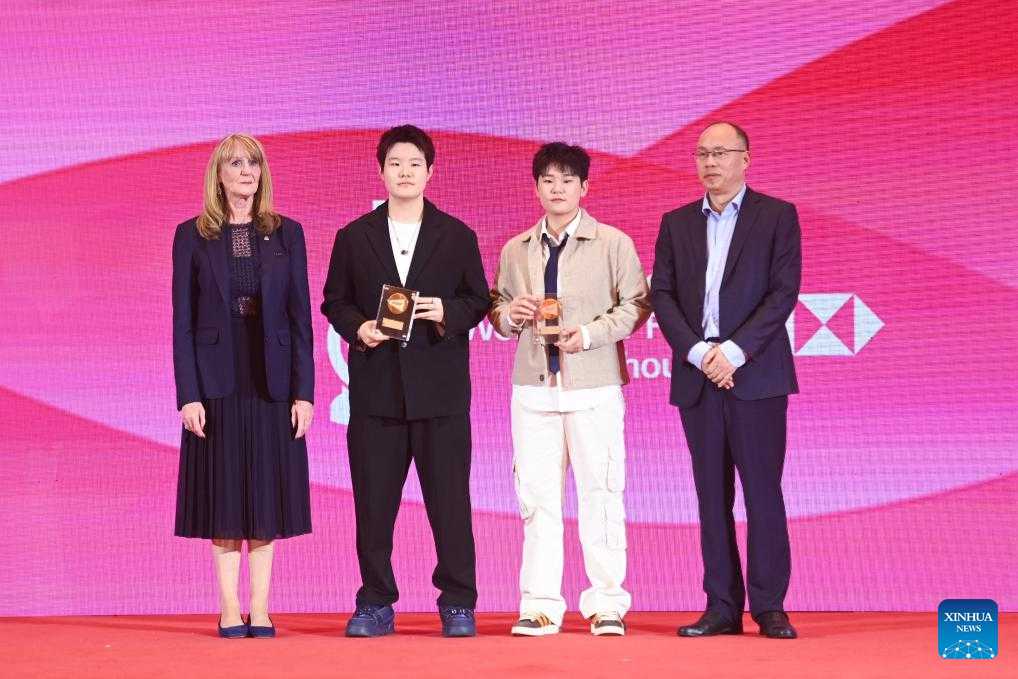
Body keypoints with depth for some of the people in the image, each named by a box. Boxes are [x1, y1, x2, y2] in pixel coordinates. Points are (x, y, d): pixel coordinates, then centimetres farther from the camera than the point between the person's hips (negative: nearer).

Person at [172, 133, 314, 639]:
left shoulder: (286, 234, 6)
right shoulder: (192, 236, 2)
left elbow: (301, 317, 4)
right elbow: (182, 320, 0)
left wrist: (304, 391, -3)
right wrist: (188, 395, -8)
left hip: (272, 383, 1)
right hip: (218, 383, -1)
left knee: (266, 494, 4)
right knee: (225, 495, 1)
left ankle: (260, 610, 9)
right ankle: (230, 610, 8)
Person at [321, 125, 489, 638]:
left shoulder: (457, 236, 8)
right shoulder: (354, 237, 10)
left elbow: (478, 300, 8)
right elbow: (334, 302, 12)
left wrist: (446, 314, -11)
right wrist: (358, 328, -8)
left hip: (440, 388, -1)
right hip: (376, 386, 1)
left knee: (450, 500, -1)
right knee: (373, 502, 3)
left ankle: (457, 604, 8)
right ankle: (375, 604, 12)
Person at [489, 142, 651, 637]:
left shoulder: (613, 243, 3)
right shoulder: (515, 250, 13)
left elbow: (635, 305, 1)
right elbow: (497, 310, 20)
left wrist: (591, 333, -12)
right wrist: (509, 314, -3)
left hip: (594, 387, -3)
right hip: (533, 387, 3)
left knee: (600, 494, -2)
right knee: (536, 497, 2)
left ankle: (607, 604, 5)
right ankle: (540, 606, 7)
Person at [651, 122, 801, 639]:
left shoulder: (777, 216, 3)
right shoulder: (677, 223, 13)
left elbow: (784, 292, -5)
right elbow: (661, 294, 6)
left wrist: (734, 351, -14)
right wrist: (698, 352, -9)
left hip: (755, 374, -3)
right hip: (697, 377, 3)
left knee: (763, 491, -4)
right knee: (712, 496, 5)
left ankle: (769, 607, 1)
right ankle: (722, 607, 8)